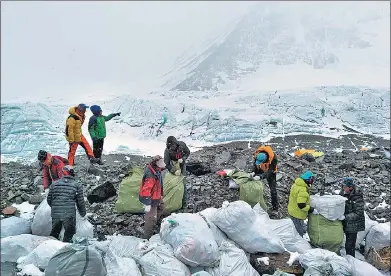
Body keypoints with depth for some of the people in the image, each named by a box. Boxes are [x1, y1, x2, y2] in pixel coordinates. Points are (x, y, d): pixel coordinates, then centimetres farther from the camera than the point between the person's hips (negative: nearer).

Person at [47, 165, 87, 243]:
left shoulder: (54, 184, 10)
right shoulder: (77, 185, 3)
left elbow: (49, 199, 15)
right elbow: (80, 202, 5)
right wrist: (83, 215, 20)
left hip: (55, 214, 3)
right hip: (69, 215, -3)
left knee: (54, 232, 23)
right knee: (69, 234, 12)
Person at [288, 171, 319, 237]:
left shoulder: (296, 184, 1)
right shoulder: (303, 190, -29)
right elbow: (301, 205, -31)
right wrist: (311, 210, -20)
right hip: (297, 214, -10)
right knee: (301, 231, 4)